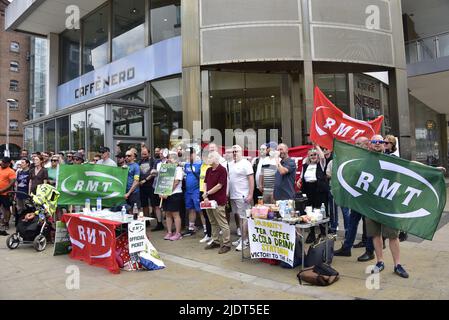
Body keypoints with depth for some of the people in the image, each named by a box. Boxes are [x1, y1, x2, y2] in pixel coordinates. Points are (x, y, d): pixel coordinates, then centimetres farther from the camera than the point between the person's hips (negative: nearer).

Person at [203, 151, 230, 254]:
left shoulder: (222, 170, -11)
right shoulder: (209, 170, 13)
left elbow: (219, 185, -15)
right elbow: (205, 183, 10)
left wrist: (207, 193, -10)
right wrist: (206, 197, -4)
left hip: (218, 201, -8)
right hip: (209, 200, 8)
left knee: (222, 223, -3)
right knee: (213, 223, 16)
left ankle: (226, 244, 5)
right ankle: (215, 241, 27)